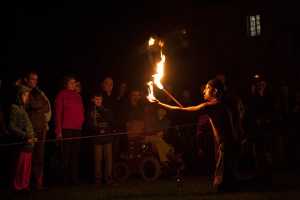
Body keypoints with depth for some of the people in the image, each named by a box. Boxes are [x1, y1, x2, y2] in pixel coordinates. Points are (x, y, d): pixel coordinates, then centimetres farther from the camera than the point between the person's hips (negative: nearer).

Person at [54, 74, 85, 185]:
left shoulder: (78, 96, 18)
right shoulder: (61, 95, 0)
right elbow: (58, 113, -5)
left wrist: (81, 123, 7)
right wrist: (58, 130, -11)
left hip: (77, 129, 5)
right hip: (66, 129, -5)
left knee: (75, 154, 5)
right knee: (66, 154, -5)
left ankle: (74, 178, 9)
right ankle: (64, 178, 2)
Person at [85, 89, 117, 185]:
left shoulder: (107, 108, 12)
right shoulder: (90, 110, 8)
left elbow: (112, 121, 3)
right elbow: (89, 126, 3)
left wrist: (102, 111, -3)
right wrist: (99, 131, -13)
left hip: (108, 137, 1)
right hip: (96, 138, -1)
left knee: (109, 159, -4)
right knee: (98, 160, -5)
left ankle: (108, 177, 4)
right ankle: (98, 178, 4)